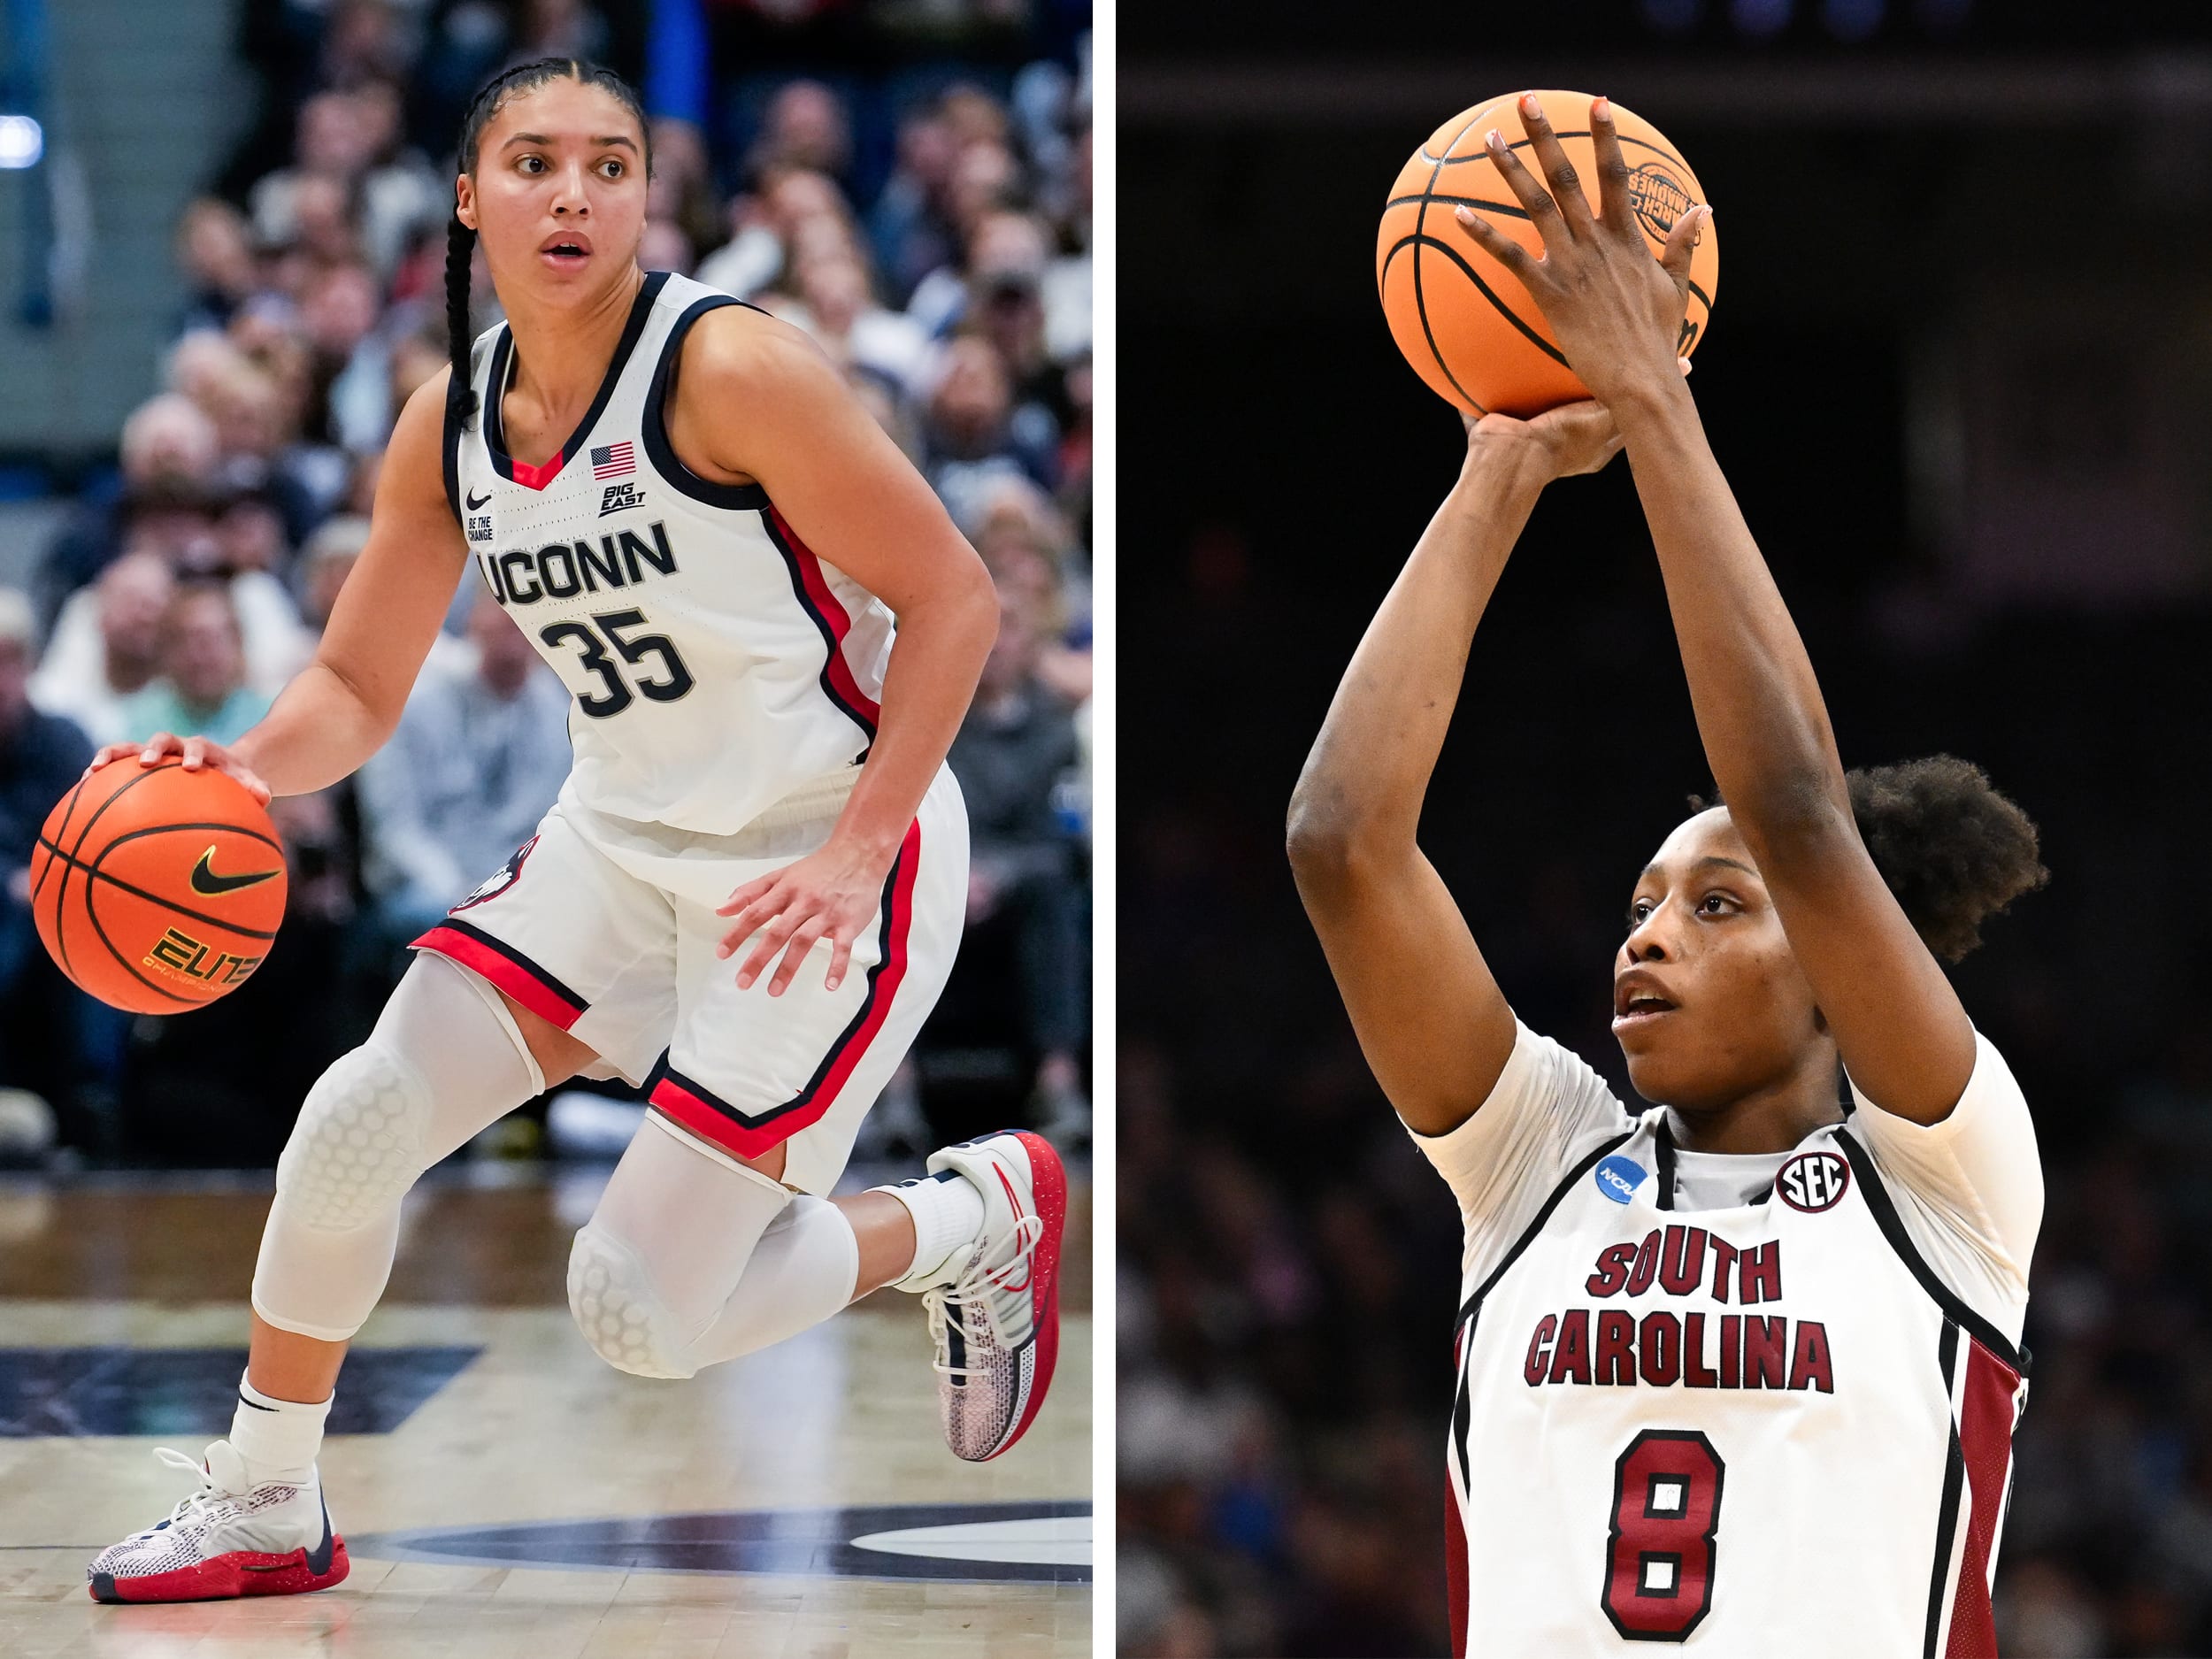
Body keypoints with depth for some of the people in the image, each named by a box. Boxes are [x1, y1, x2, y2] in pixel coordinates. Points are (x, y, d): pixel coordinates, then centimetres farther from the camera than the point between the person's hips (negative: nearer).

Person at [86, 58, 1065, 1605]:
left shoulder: (731, 370, -20)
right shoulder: (448, 426, 0)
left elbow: (952, 596, -17)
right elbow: (356, 691, 7)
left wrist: (852, 856, -23)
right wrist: (238, 770, -15)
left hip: (832, 851, -6)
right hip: (626, 837, 6)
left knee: (640, 1315, -9)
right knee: (359, 1118, -4)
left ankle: (977, 1217, 17)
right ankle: (264, 1506, 16)